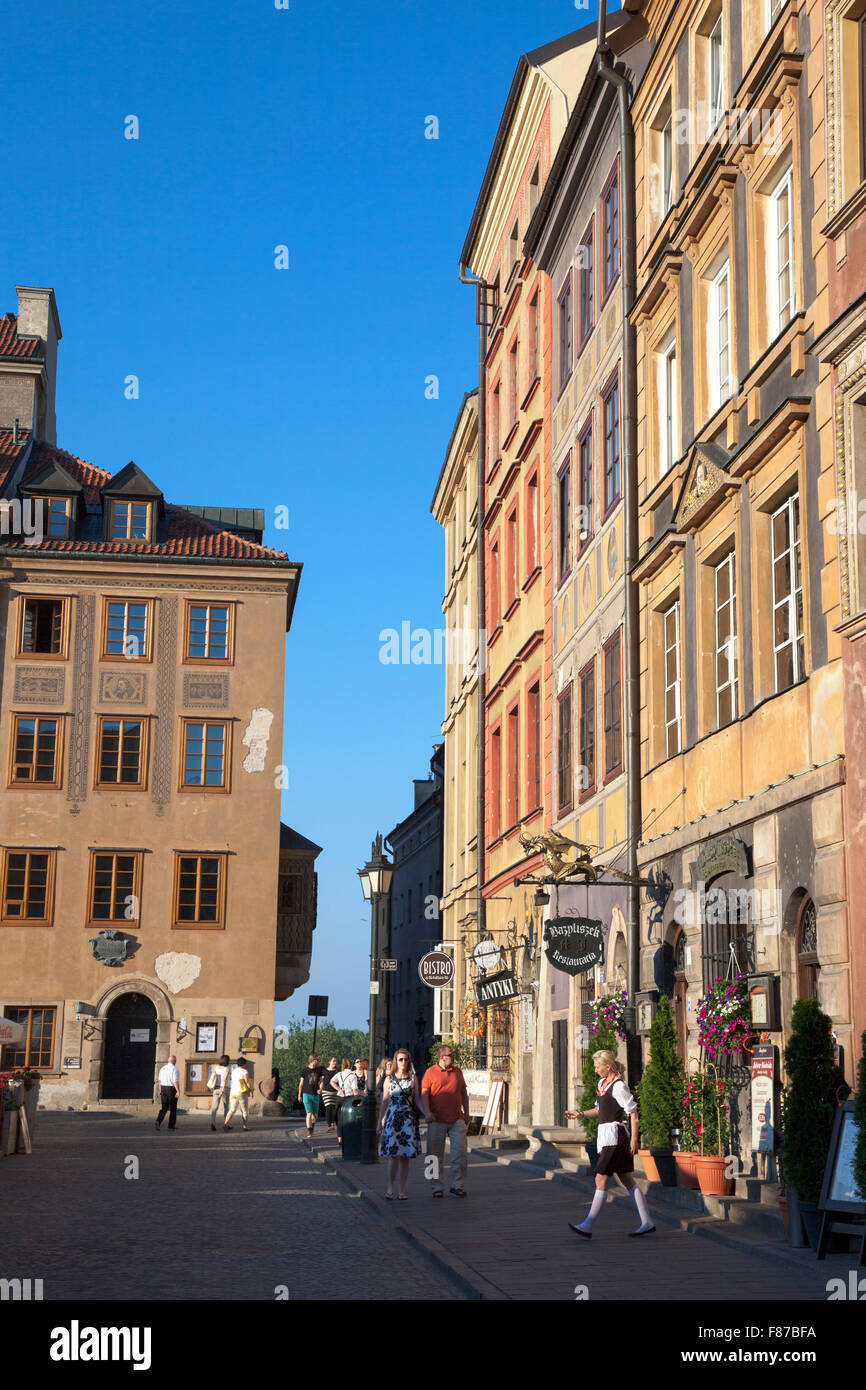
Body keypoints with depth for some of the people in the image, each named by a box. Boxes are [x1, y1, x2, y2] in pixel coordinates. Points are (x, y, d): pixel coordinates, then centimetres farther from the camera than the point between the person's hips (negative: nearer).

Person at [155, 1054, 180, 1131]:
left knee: (164, 1107, 6)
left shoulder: (162, 1069, 8)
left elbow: (160, 1080, 13)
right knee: (173, 1108, 7)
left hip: (163, 1088, 5)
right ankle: (171, 1126, 11)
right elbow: (175, 1082, -19)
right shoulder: (174, 1069, -11)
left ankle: (158, 1121, -17)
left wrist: (160, 1090, 20)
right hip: (172, 1089, -5)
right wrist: (178, 1091, -22)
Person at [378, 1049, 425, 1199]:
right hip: (392, 1118, -1)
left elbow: (416, 1099, 9)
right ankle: (390, 1187, 4)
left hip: (409, 1119, 1)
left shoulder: (413, 1078, 9)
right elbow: (385, 1101, 10)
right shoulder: (389, 1079, 7)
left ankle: (401, 1190, 6)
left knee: (405, 1156, 0)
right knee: (393, 1155, -10)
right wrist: (380, 1121, 8)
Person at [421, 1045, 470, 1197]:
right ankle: (437, 1187, 10)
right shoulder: (430, 1072, 0)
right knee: (436, 1155, 2)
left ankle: (457, 1185, 5)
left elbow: (464, 1092, 20)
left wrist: (466, 1112, 15)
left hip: (457, 1120, 3)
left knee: (460, 1152, -4)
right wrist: (427, 1111, -18)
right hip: (437, 1121, -3)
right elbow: (424, 1093, -5)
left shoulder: (457, 1071, 13)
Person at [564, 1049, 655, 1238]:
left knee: (601, 1180, -9)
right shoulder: (602, 1084, 14)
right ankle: (646, 1223, 14)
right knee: (628, 1181, 10)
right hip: (606, 1136, 10)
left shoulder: (618, 1086, -13)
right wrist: (581, 1114, 9)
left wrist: (634, 1139, -15)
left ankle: (587, 1226, -9)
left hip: (614, 1135, -10)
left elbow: (633, 1112, -13)